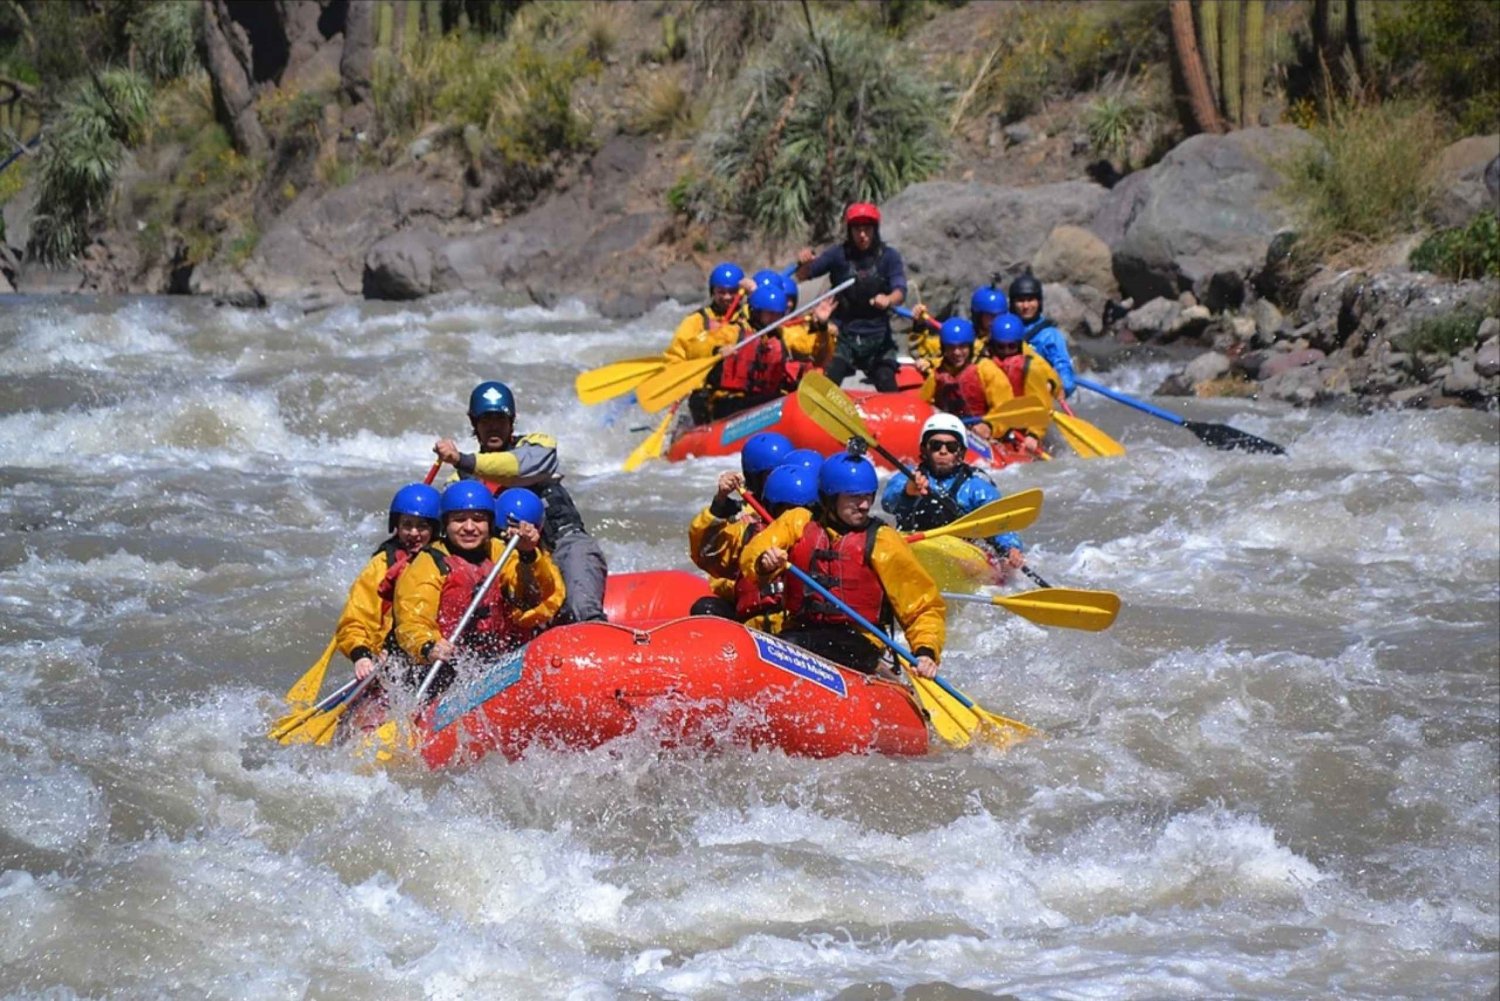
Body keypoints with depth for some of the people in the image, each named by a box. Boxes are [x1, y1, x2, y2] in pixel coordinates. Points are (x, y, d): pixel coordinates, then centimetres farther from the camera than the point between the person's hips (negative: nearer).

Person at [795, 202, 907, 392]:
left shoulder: (889, 256, -2)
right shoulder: (838, 254, -1)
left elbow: (900, 292, -14)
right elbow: (802, 277, 1)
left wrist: (888, 299, -38)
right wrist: (804, 263, -23)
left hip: (878, 337, 0)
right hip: (844, 335, 0)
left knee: (888, 388, -9)